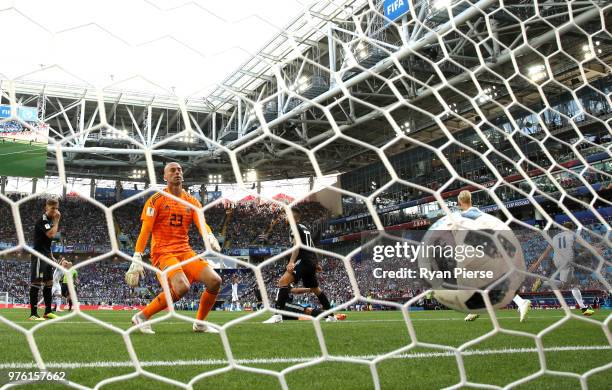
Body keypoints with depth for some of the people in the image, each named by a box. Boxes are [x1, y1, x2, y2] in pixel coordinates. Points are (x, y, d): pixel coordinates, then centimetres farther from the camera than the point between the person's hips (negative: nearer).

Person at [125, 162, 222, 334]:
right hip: (163, 252, -5)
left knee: (215, 281, -12)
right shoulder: (156, 200, -1)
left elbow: (202, 224, -3)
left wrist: (210, 236, -27)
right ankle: (142, 316, -10)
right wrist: (136, 259, -15)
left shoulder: (192, 202, 12)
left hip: (185, 251, 5)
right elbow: (145, 232, -7)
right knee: (182, 287, -30)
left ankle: (200, 323, 8)